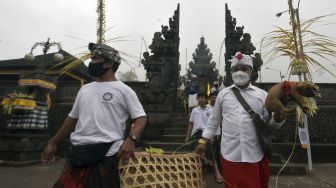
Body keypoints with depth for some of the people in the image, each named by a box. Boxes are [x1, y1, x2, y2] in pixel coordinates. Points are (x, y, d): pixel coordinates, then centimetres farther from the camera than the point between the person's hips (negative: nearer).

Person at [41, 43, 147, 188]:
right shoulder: (85, 89, 15)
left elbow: (141, 117, -7)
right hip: (77, 153, 6)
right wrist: (53, 143, 24)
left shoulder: (123, 90, -3)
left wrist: (131, 139, -24)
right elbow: (73, 118, 22)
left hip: (106, 156, -5)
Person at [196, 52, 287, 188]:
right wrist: (203, 141, 11)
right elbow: (214, 120, 13)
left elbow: (270, 124, 5)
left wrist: (278, 117, -16)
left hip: (256, 156, 0)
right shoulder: (223, 94, 6)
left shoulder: (262, 95, 4)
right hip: (230, 155, 0)